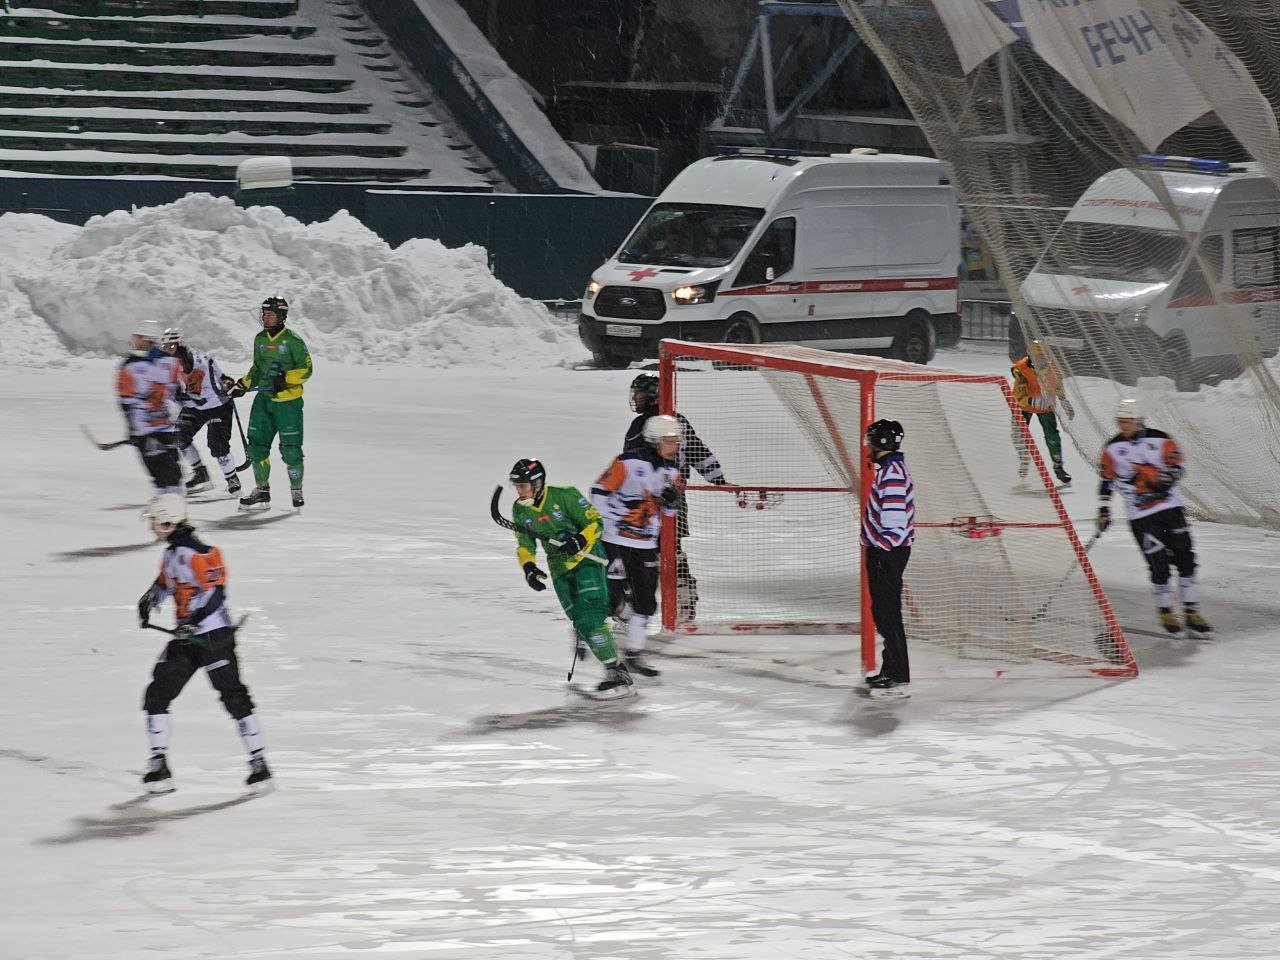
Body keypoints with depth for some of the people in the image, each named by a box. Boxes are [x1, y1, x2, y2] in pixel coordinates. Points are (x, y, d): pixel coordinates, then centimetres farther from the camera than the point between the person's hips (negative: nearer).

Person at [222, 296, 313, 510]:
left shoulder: (293, 341, -8)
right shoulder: (260, 339, 11)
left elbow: (306, 370, -7)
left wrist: (285, 379, -20)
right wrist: (241, 385, 10)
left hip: (288, 402, -6)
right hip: (263, 400, 6)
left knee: (290, 449, -4)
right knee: (257, 445, 1)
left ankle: (296, 490, 12)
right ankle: (261, 490, 12)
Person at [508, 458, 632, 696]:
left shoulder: (565, 497, -17)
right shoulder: (520, 510, 1)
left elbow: (595, 522, -12)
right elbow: (525, 545, 10)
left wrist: (580, 541, -30)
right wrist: (529, 567, -9)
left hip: (587, 558, -6)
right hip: (560, 567, 6)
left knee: (590, 612, -21)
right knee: (579, 620, -7)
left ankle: (615, 669, -21)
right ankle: (617, 668, 3)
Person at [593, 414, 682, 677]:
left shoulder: (671, 471, 7)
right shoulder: (629, 462, -15)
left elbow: (669, 511, 15)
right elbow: (600, 490, -12)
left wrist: (672, 500, -9)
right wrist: (600, 525, -14)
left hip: (646, 544, 7)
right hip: (616, 539, -7)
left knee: (646, 600, 5)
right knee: (611, 594, -8)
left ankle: (634, 653, 16)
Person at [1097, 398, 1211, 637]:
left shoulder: (1160, 440, 0)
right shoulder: (1113, 448, 2)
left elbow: (1177, 466, 0)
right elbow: (1107, 481, 9)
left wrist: (1162, 484, -15)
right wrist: (1103, 510, 4)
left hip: (1169, 506, 1)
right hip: (1140, 515, -1)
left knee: (1185, 558, -1)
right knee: (1159, 564, -8)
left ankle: (1191, 611, 8)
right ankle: (1166, 612, 7)